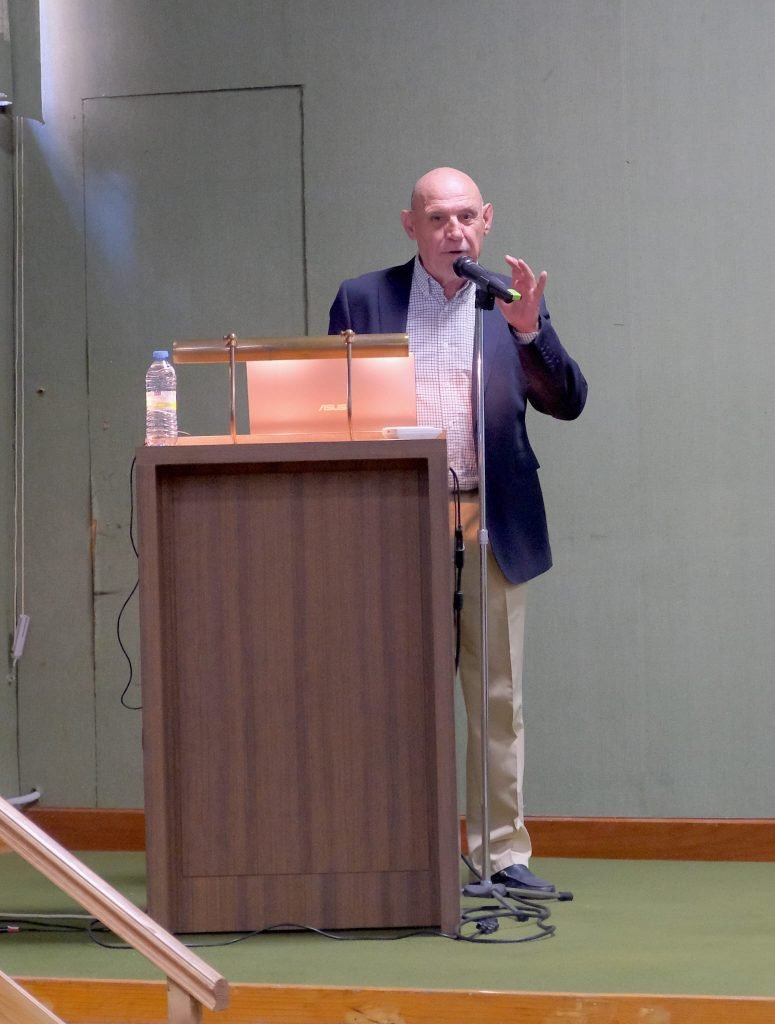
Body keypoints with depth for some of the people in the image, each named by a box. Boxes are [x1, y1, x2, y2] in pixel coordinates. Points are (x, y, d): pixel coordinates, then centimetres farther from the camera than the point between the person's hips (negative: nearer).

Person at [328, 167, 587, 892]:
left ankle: (503, 854, 11)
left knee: (497, 698, 4)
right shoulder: (362, 300, 7)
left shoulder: (516, 302, 8)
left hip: (490, 529, 1)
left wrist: (528, 329, -16)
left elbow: (568, 403, 0)